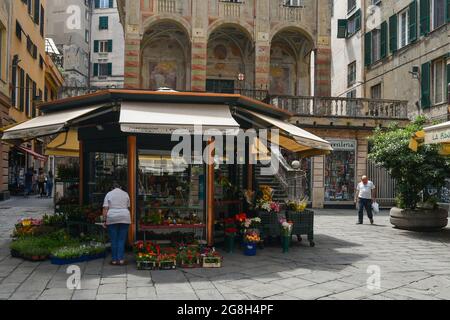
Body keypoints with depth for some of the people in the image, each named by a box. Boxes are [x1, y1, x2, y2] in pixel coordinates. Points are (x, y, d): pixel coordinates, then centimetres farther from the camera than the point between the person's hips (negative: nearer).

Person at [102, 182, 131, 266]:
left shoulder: (109, 194, 7)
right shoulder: (126, 194, 12)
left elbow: (105, 209, -1)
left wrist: (105, 220, 2)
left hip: (112, 219, -1)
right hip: (124, 218, 1)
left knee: (113, 240, 4)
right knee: (122, 240, 3)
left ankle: (114, 260, 8)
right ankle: (121, 259, 0)